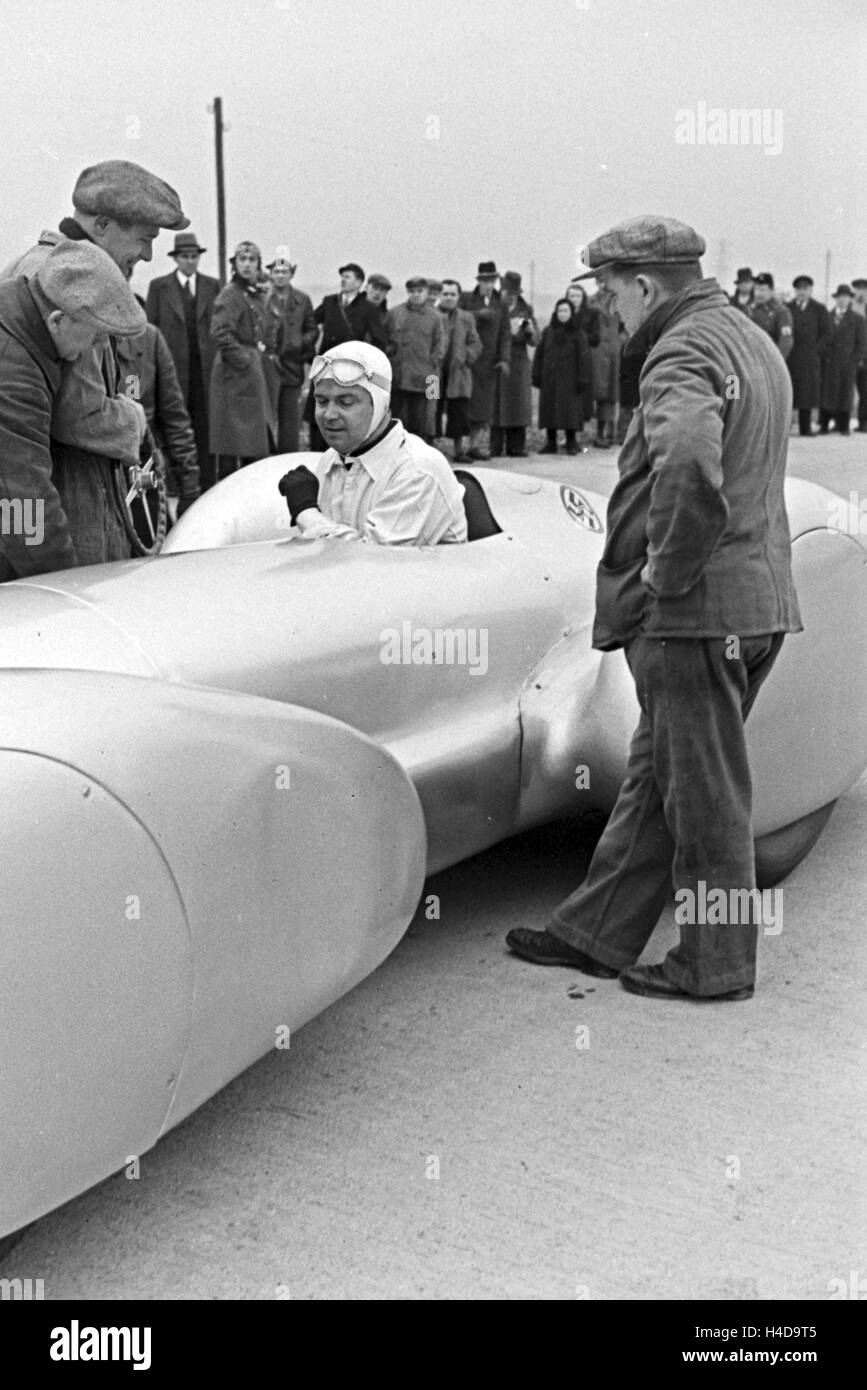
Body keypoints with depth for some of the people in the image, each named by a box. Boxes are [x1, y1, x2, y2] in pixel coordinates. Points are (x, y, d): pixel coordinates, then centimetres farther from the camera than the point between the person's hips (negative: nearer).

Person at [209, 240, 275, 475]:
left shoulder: (257, 294, 16)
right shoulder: (230, 295, -10)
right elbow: (220, 333, -20)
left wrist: (260, 354, 12)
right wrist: (244, 361, -17)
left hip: (254, 374, 9)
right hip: (236, 376, -9)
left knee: (259, 444, 10)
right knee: (233, 443, -7)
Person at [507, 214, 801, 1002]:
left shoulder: (683, 353, -15)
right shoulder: (754, 341, 17)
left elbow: (690, 464, -37)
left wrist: (665, 573, -23)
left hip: (695, 612, -10)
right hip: (759, 600, 10)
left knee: (704, 791, 2)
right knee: (656, 774, 16)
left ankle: (716, 967, 15)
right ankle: (597, 934, 27)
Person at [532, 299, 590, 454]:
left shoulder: (578, 334, 1)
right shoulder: (548, 332, 10)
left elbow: (584, 357, -2)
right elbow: (539, 354, 11)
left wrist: (582, 379, -9)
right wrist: (536, 375, 4)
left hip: (569, 379, -3)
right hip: (549, 379, 3)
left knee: (570, 410, -5)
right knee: (549, 408, 2)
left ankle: (571, 443, 1)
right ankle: (551, 443, 8)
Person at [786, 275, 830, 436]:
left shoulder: (819, 309, 11)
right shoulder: (786, 308, 12)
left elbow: (826, 333, 9)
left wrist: (816, 350, -2)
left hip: (809, 359, 0)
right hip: (788, 358, 0)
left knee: (807, 393, -2)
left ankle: (805, 428, 2)